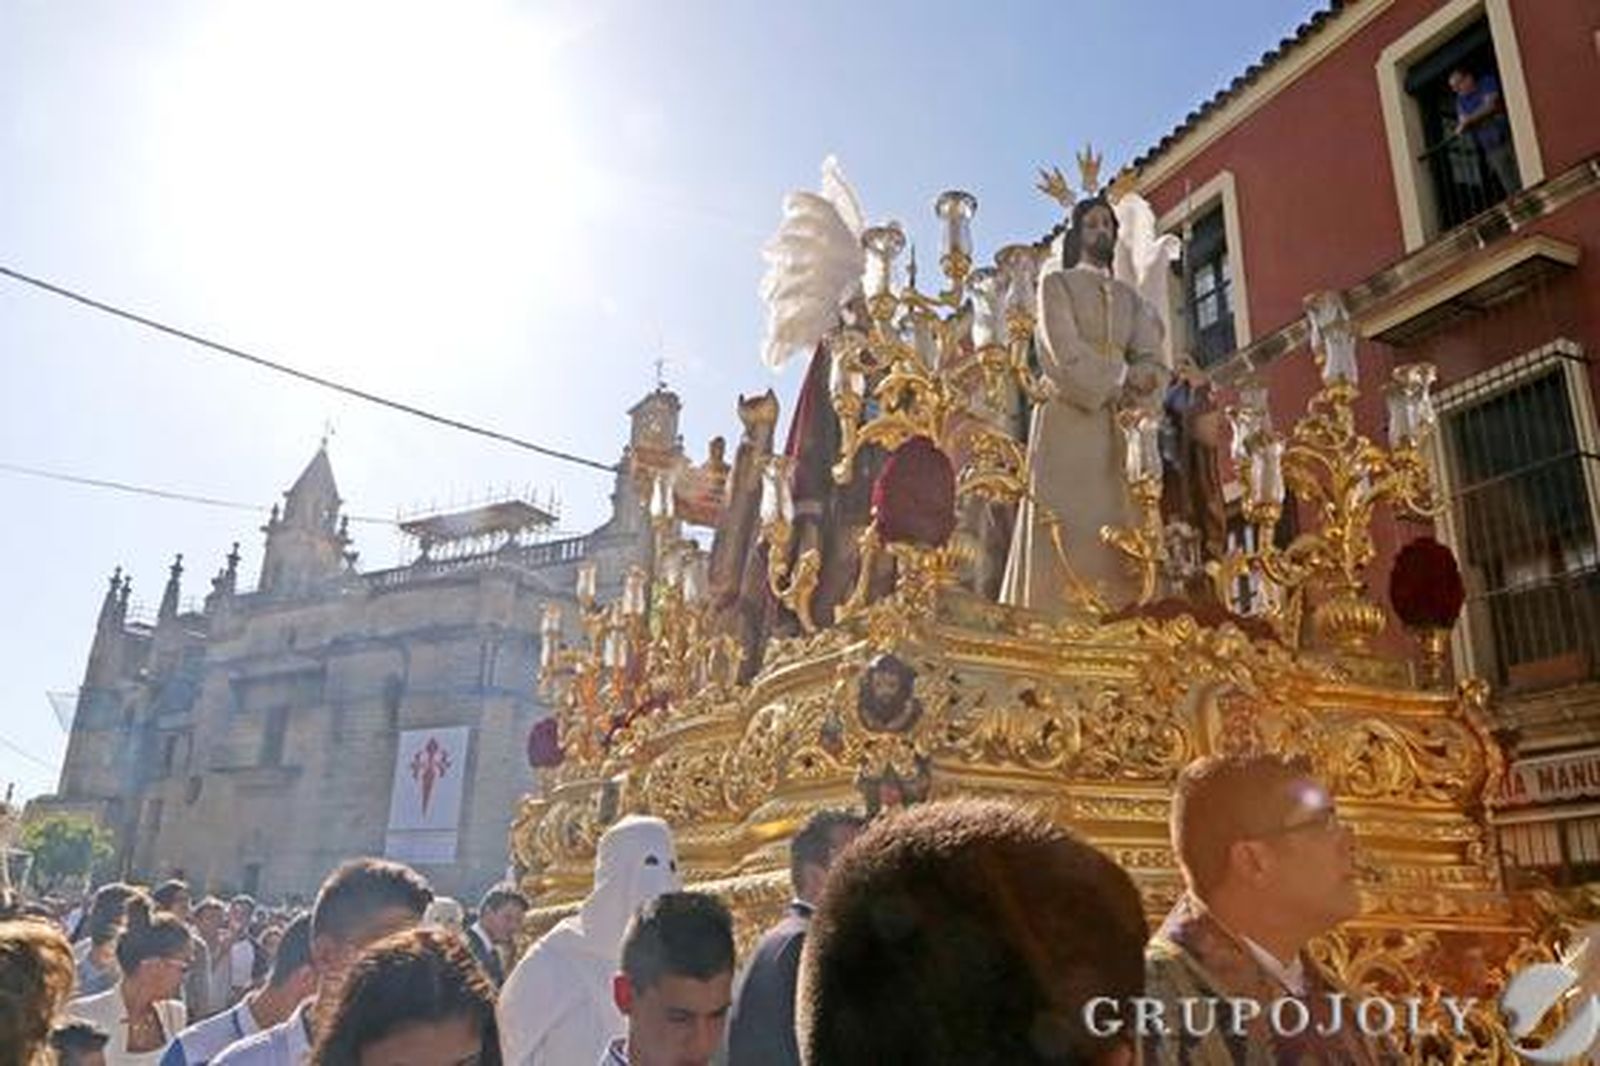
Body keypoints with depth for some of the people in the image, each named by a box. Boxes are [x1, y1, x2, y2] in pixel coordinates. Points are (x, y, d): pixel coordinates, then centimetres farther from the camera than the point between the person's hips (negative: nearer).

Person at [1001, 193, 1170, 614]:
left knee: (1117, 530, -6)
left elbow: (1150, 358, 11)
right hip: (1068, 417, -4)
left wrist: (1140, 380, -11)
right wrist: (1119, 383, -7)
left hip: (1119, 427, 5)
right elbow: (1063, 350, -5)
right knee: (1064, 530, -13)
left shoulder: (1131, 297, 26)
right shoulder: (1056, 282, 12)